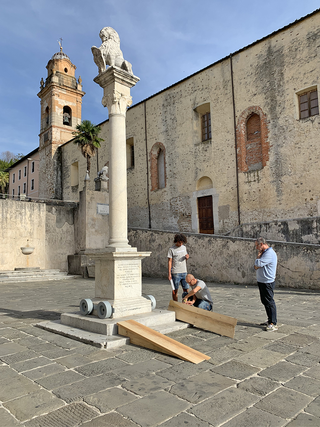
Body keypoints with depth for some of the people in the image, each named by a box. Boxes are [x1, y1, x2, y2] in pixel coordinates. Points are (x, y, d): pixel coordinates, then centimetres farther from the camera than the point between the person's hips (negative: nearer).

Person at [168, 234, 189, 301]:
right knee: (175, 290, 3)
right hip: (175, 273, -5)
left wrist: (187, 257, -4)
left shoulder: (184, 247, 10)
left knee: (186, 289, 5)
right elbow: (169, 261, -6)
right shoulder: (171, 249, -6)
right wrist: (169, 273, -10)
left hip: (184, 272, 5)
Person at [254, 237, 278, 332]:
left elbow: (258, 263, -24)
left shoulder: (270, 253, -17)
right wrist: (256, 266, -8)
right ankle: (270, 321, 26)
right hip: (261, 281, 10)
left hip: (268, 282, -10)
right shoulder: (264, 252, 15)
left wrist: (258, 256, -7)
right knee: (265, 301, 16)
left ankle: (273, 324, 0)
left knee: (269, 302, -5)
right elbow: (256, 266, 14)